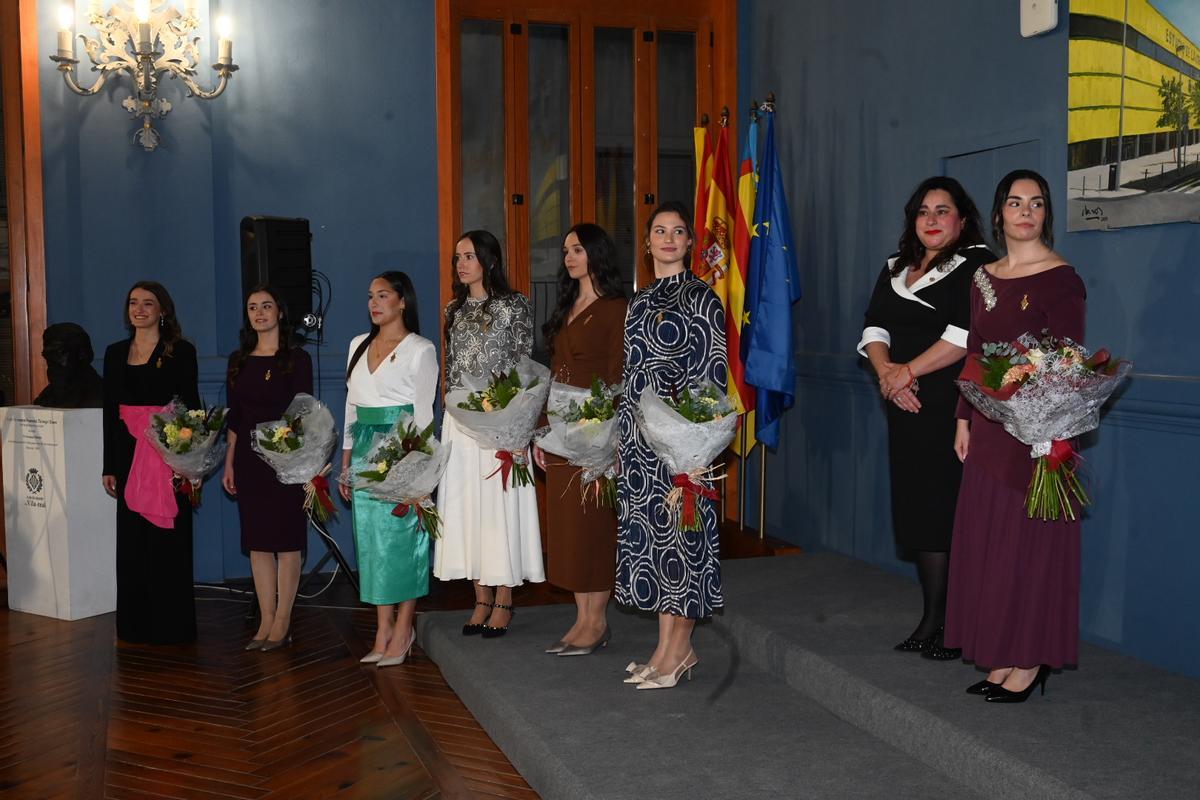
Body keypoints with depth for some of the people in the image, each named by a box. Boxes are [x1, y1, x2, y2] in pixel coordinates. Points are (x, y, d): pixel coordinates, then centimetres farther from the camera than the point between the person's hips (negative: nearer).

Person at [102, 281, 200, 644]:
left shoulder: (181, 351, 0)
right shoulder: (116, 353, 12)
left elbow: (191, 406, -4)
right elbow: (109, 412, 13)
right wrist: (109, 466, 10)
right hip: (130, 455, 4)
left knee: (167, 538, -1)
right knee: (132, 539, 6)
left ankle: (170, 625, 8)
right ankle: (136, 624, 16)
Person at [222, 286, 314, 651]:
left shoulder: (297, 359, -2)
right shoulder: (238, 361, 11)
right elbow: (233, 417, 13)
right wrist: (229, 463, 9)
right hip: (249, 458, 5)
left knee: (286, 540, 1)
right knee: (257, 541, 7)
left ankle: (282, 623, 9)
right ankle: (266, 621, 15)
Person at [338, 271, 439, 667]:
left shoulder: (420, 349, -4)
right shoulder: (358, 345, 14)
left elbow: (423, 412, -7)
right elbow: (351, 404, 17)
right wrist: (346, 460, 14)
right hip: (365, 449, 6)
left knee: (402, 537, -4)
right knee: (372, 540, 5)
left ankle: (402, 631, 5)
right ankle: (383, 632, 11)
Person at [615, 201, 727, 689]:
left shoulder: (701, 298, -4)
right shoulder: (641, 301, 15)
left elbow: (712, 376, -9)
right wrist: (618, 440, 15)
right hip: (639, 433, 7)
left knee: (677, 529, -4)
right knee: (648, 529, 7)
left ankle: (678, 648, 7)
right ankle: (668, 648, 15)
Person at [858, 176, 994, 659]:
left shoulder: (977, 265, -3)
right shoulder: (896, 269, 19)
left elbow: (966, 334, -15)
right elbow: (874, 328, 12)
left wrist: (909, 371, -12)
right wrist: (887, 372, -6)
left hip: (956, 409, -7)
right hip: (908, 409, 7)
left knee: (954, 513, -7)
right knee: (919, 511, 8)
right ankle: (932, 620, 18)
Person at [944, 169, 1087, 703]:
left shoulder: (1061, 280, -8)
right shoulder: (984, 278, 12)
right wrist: (965, 419, 12)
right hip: (989, 428, 7)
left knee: (1029, 541, -1)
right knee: (987, 539, 10)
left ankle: (1032, 663, 11)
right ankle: (1004, 657, 21)